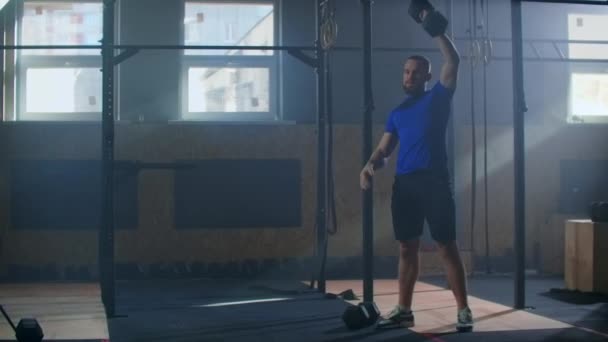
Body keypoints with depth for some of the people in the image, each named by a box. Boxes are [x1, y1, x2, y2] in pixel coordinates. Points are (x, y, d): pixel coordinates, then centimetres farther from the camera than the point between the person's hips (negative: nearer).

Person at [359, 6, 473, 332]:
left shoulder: (437, 97, 6)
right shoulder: (397, 112, 19)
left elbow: (453, 61, -7)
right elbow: (384, 148, 16)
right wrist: (371, 165, -4)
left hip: (434, 181, -5)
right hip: (404, 183, 5)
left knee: (447, 247, -5)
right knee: (406, 248, 8)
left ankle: (463, 310, 0)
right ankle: (403, 310, 15)